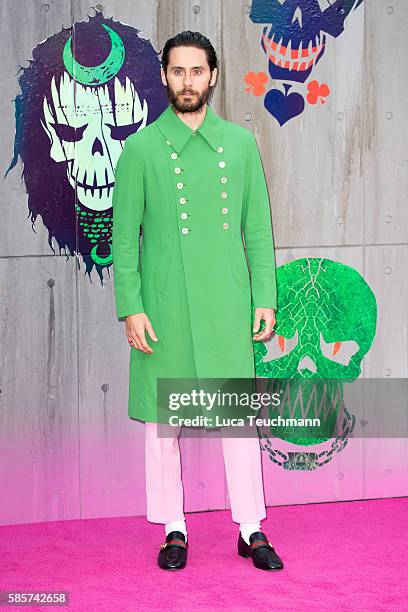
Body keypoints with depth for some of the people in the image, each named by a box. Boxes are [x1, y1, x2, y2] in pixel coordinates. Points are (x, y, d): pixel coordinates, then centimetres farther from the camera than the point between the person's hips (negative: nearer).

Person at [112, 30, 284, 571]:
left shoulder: (241, 144, 8)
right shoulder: (141, 149, 1)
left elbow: (259, 229, 10)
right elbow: (124, 237, 0)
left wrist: (266, 298, 3)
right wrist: (130, 308, -7)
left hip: (229, 306, 2)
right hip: (164, 310, -1)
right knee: (162, 420, 6)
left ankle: (252, 531, 16)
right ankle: (174, 530, 21)